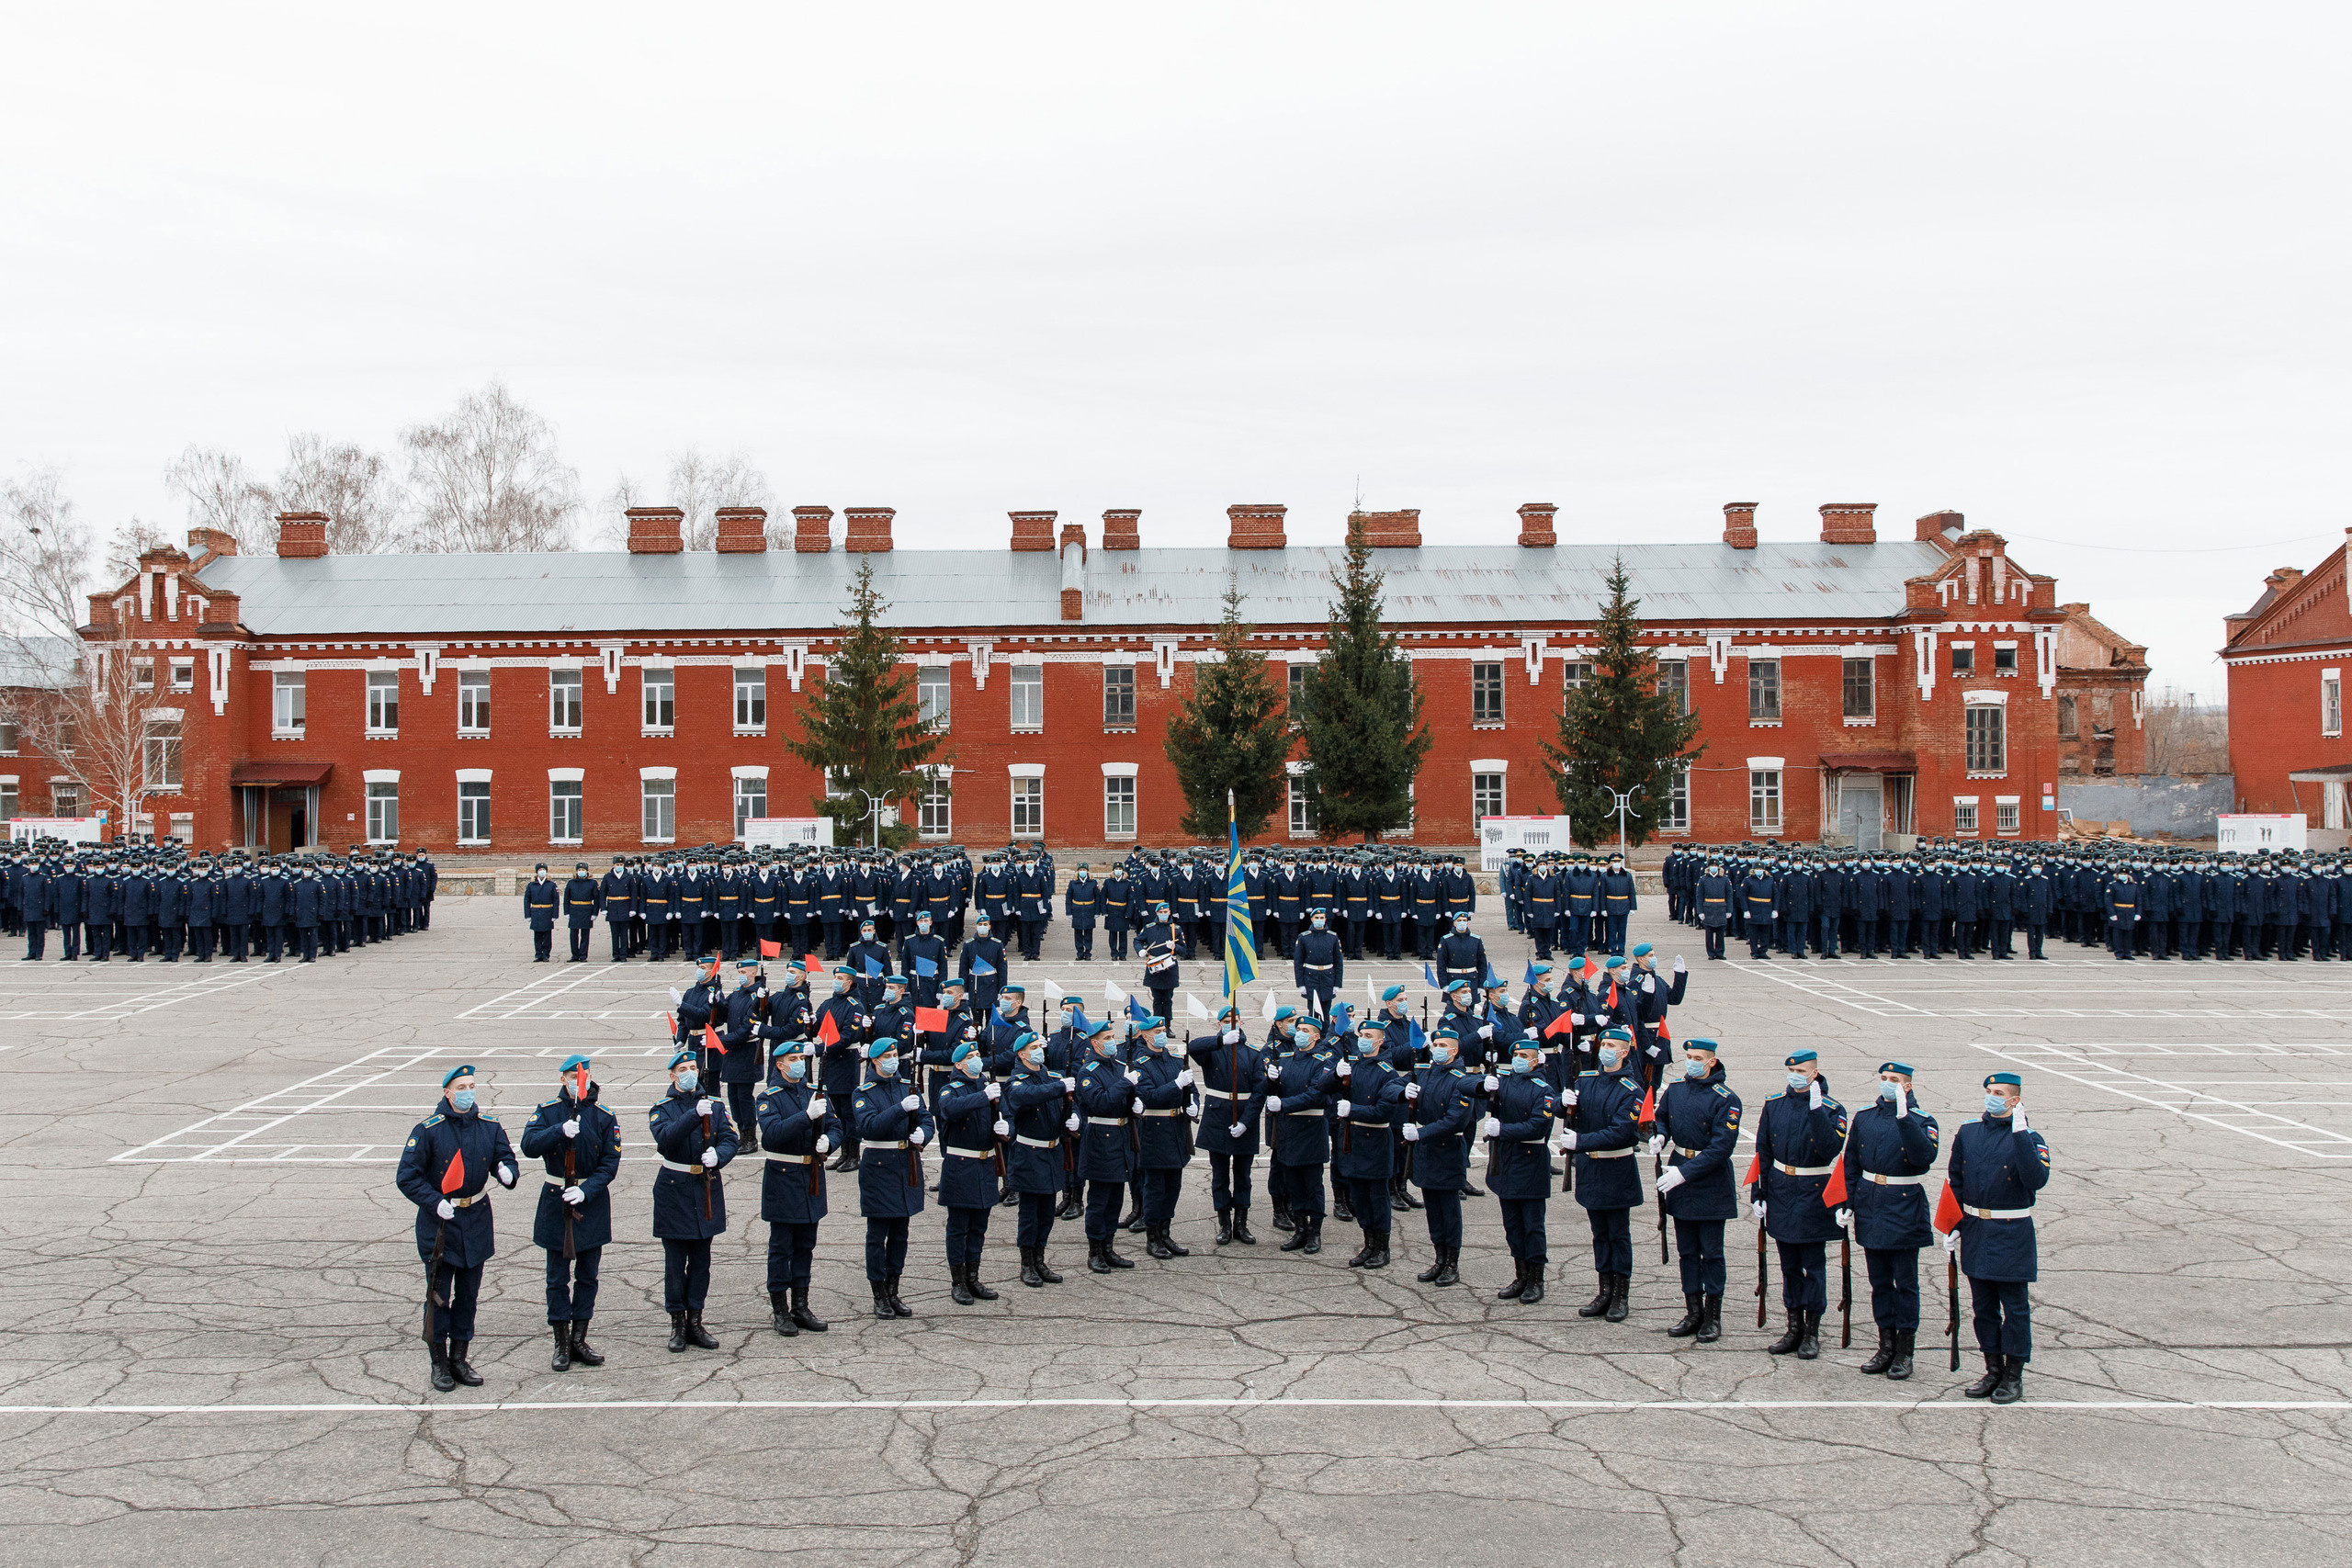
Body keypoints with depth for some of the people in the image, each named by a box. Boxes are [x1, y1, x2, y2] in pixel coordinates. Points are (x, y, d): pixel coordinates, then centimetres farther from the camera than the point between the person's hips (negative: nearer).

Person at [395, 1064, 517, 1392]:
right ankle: (439, 1363, 14)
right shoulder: (428, 1130, -10)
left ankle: (459, 1358, 24)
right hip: (439, 1221, -4)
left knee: (468, 1294, 12)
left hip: (476, 1220, 4)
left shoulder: (489, 1126, 1)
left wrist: (506, 1172, -16)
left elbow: (504, 1156, 9)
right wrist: (435, 1203, -20)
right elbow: (406, 1177, -8)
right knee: (439, 1295, 2)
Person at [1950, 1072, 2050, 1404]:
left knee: (2015, 1308, 4)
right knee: (1983, 1307, 13)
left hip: (2012, 1235, -5)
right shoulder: (1968, 1132, 5)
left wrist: (2020, 1134, -30)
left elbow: (2036, 1180, -26)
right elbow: (1955, 1181, 12)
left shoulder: (2028, 1139, -9)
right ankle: (1993, 1370, 25)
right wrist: (1953, 1226, 9)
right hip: (1975, 1231, 5)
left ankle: (2014, 1376, 15)